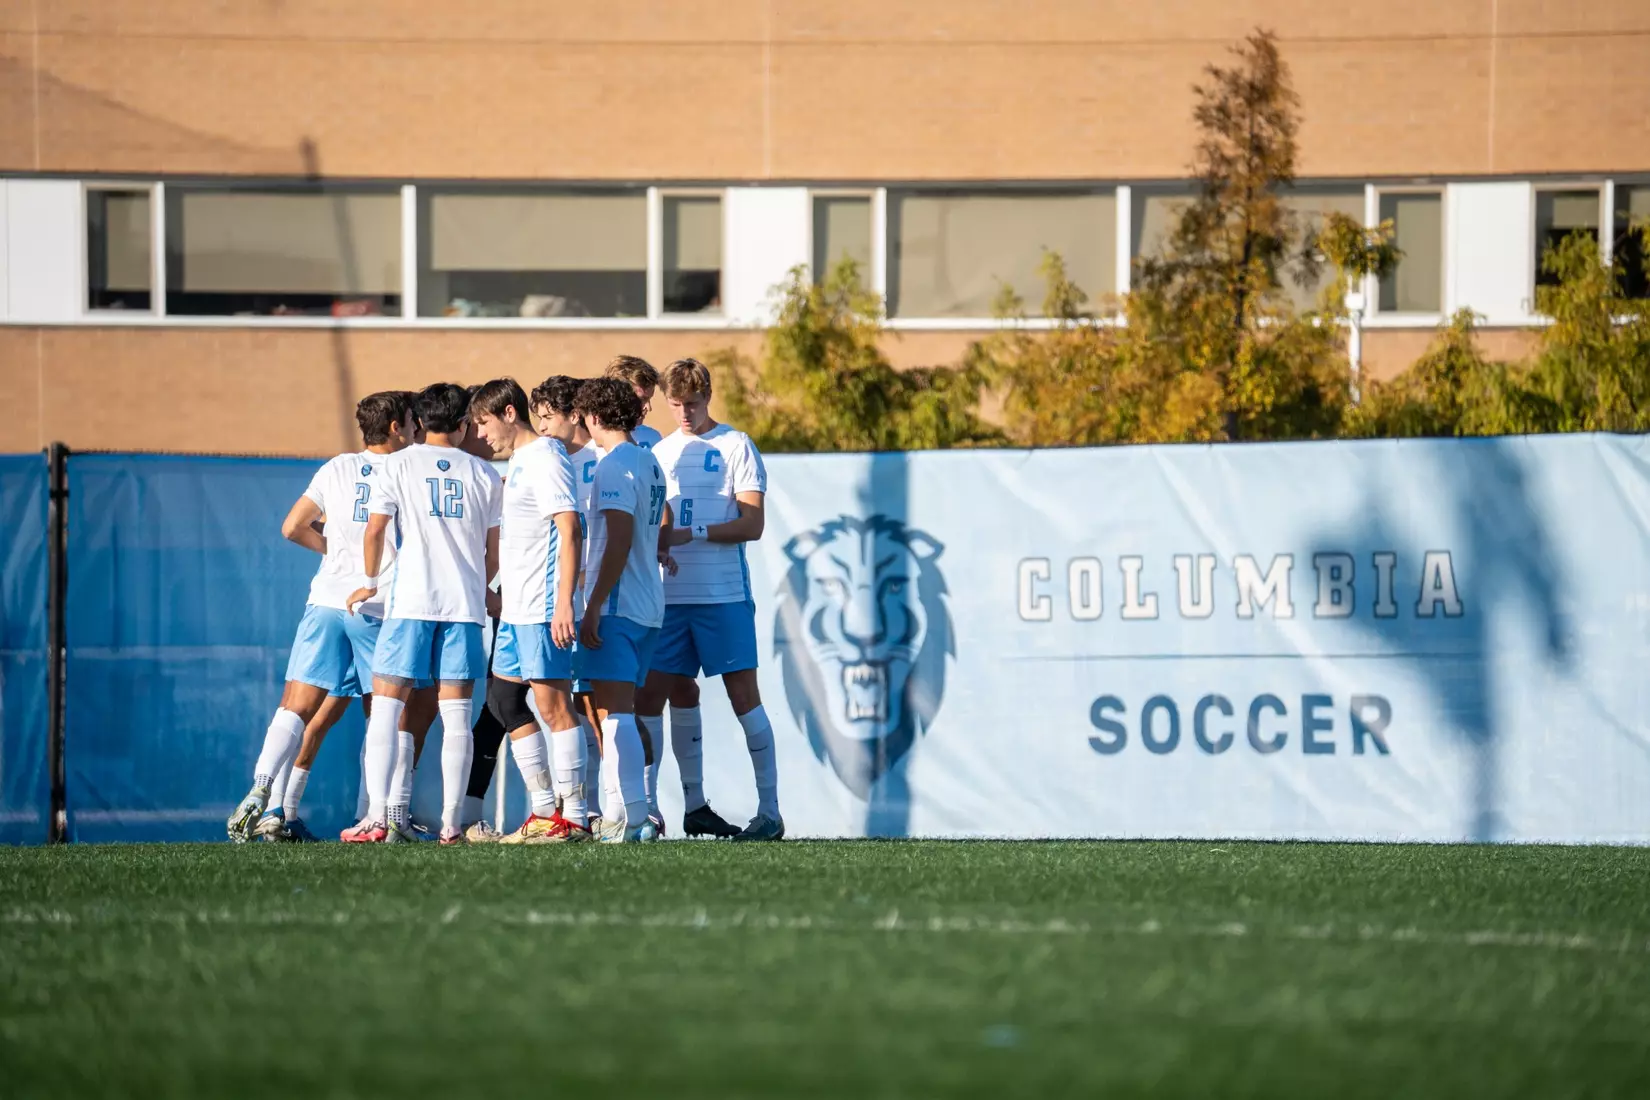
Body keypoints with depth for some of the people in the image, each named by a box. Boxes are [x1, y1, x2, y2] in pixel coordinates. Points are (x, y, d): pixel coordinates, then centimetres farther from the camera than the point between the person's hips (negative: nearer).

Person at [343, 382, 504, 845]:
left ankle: (377, 816, -11)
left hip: (411, 599, -2)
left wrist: (370, 582, 14)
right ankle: (451, 824, -1)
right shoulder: (483, 474, 10)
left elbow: (375, 529, -2)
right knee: (456, 713, 3)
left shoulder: (400, 464, 3)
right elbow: (494, 552, 13)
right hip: (465, 603, 2)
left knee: (386, 705, 0)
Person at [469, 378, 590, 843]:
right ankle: (545, 811, 16)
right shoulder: (519, 462, 18)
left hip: (542, 609, -11)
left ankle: (573, 817, -7)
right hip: (517, 608, 11)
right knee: (503, 700, 12)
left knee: (554, 706, -9)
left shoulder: (545, 459, -12)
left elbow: (570, 530, -19)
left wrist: (564, 603, -25)